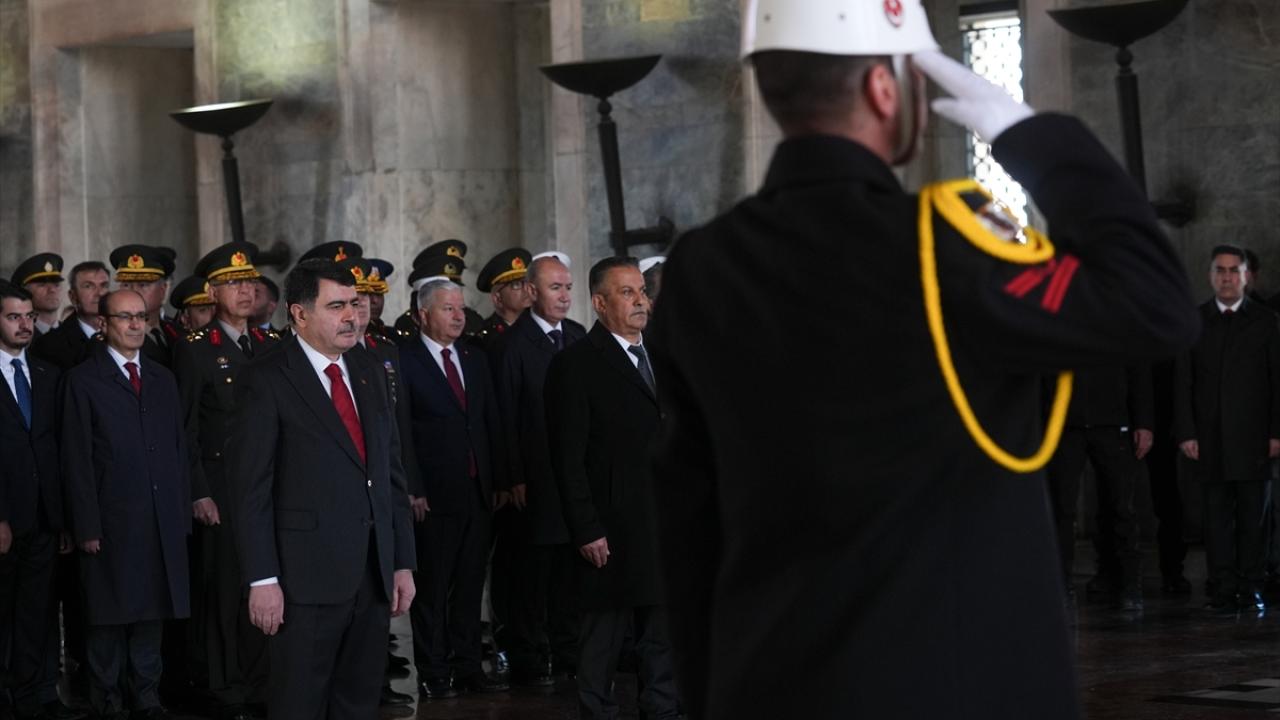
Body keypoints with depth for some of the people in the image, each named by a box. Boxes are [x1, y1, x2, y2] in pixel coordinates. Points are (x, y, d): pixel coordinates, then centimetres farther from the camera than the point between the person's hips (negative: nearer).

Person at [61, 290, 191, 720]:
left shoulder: (162, 379, 15)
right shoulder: (84, 381, -1)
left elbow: (178, 451, 15)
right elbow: (77, 461, -5)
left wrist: (183, 514, 7)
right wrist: (87, 526, -11)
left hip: (163, 521, 4)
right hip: (112, 521, -4)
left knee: (151, 612, 9)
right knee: (109, 618, 2)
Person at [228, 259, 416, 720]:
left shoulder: (369, 375, 13)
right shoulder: (268, 382, -6)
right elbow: (251, 489, -10)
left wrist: (403, 563, 11)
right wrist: (262, 579, -15)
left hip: (373, 574, 6)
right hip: (308, 577, -6)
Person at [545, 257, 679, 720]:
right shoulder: (576, 365, -7)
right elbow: (568, 457, -11)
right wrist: (586, 530, -15)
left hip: (669, 525, 6)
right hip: (614, 530, -6)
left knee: (665, 631, 11)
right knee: (604, 634, 2)